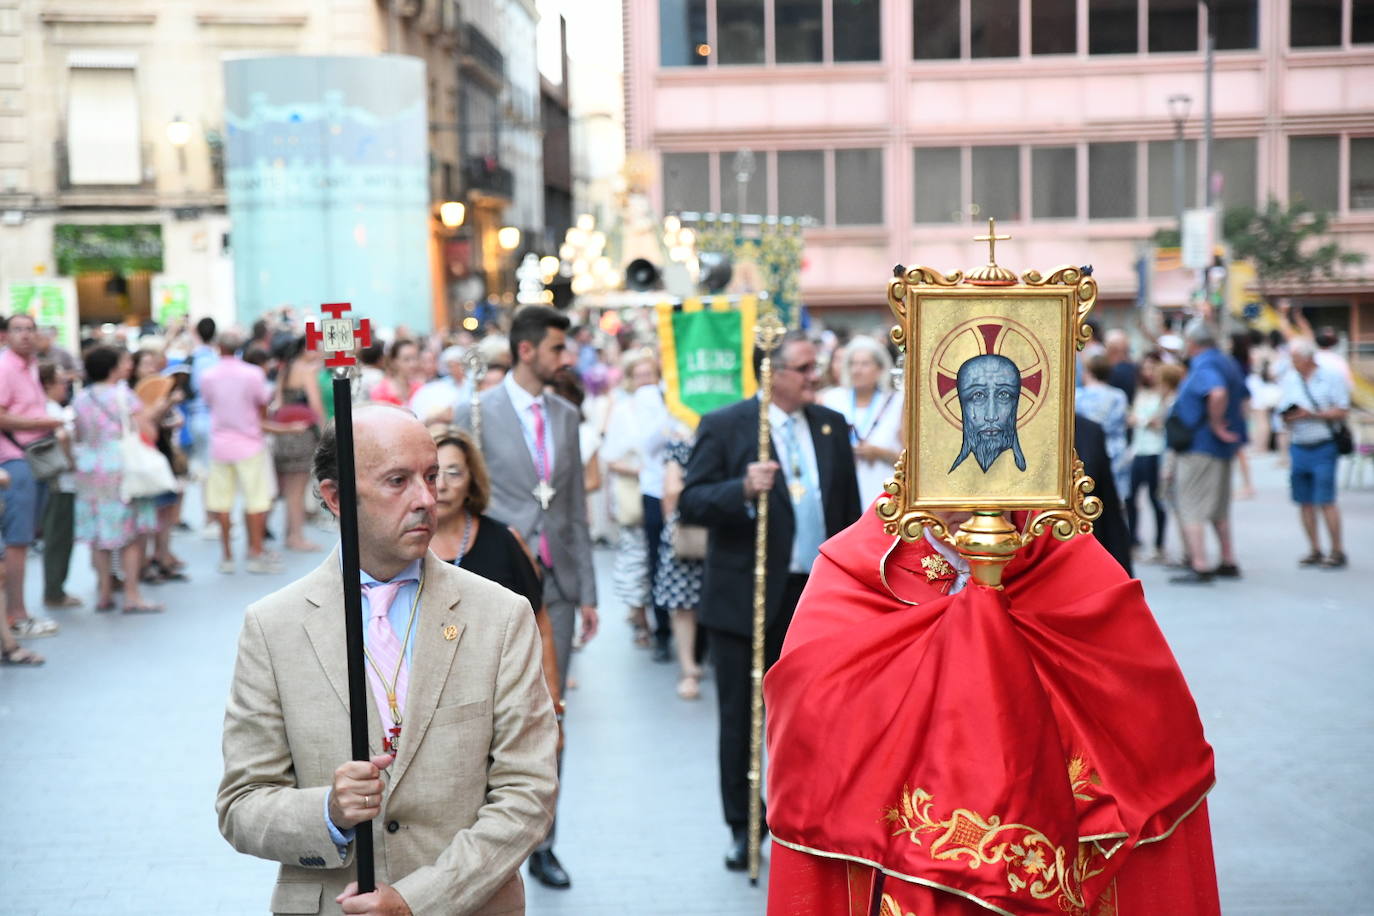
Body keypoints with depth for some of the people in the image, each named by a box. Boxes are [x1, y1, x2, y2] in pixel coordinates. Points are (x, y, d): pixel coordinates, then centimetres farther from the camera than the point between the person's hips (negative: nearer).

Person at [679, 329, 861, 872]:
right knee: (741, 719, 6)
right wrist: (743, 490, -28)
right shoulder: (725, 427, -6)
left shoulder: (832, 426, 8)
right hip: (746, 598, -3)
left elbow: (849, 511, 13)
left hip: (816, 597, 3)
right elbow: (690, 504, -11)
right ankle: (743, 828, 19)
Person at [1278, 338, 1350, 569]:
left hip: (1323, 447, -5)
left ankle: (1337, 551, -1)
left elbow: (1342, 412, -7)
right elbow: (1285, 414, 14)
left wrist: (1312, 414, -15)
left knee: (1326, 502, -8)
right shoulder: (1290, 378, 11)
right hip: (1297, 447, 5)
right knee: (1304, 502, 5)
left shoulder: (1331, 376, -3)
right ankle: (1315, 550, 14)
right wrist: (1288, 416, -9)